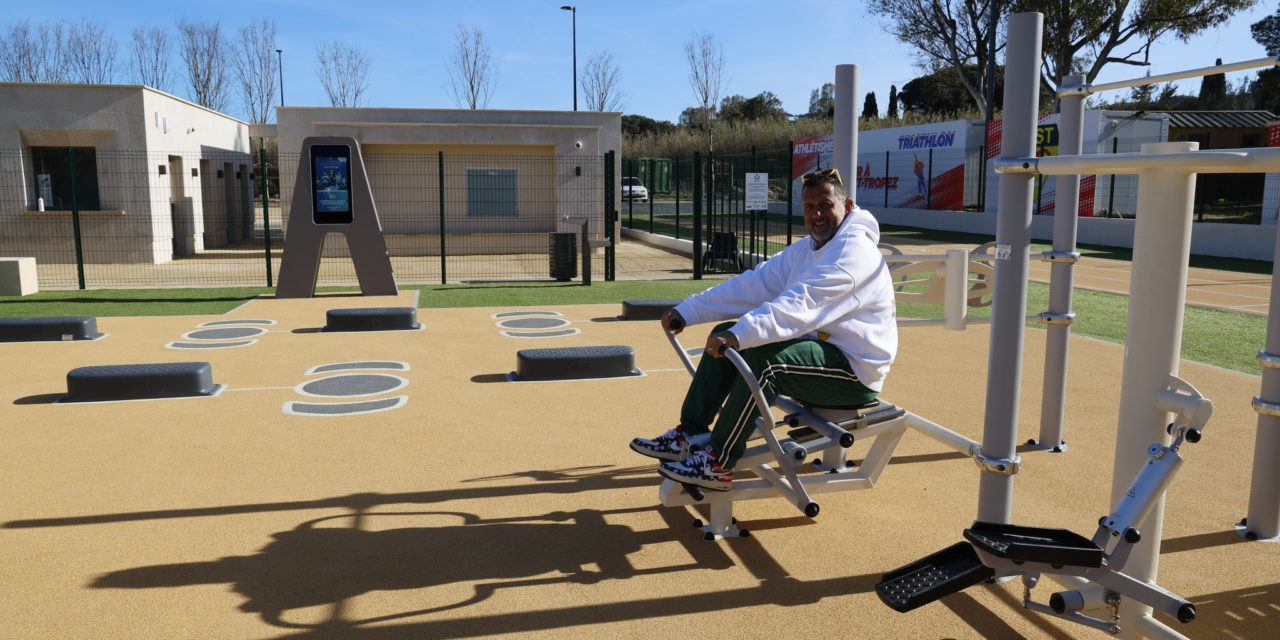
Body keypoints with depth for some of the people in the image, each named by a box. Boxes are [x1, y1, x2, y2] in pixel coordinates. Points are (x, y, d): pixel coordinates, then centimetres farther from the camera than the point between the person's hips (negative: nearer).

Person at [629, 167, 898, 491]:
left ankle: (718, 464, -19)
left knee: (763, 356, -31)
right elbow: (754, 283, 4)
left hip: (855, 370, -9)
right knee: (727, 335, 3)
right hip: (817, 345, 9)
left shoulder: (854, 249, -18)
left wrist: (740, 335, -43)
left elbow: (802, 303, -33)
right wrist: (687, 311, -3)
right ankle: (690, 435, 4)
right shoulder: (806, 249, 11)